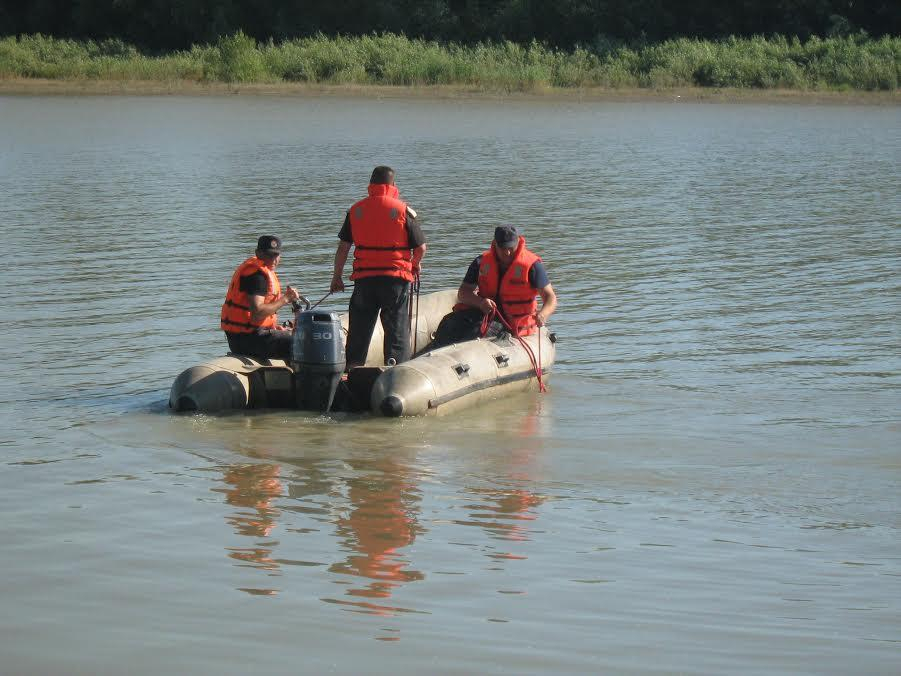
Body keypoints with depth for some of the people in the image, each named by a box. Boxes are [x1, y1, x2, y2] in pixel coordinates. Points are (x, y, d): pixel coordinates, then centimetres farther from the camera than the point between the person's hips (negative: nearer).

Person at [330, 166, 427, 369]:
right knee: (397, 329, 4)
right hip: (396, 279, -2)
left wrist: (337, 277, 16)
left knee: (359, 331, 11)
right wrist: (416, 265, 18)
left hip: (364, 279, 2)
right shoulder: (403, 210, -4)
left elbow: (343, 247, 7)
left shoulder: (356, 210, 5)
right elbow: (420, 247, -2)